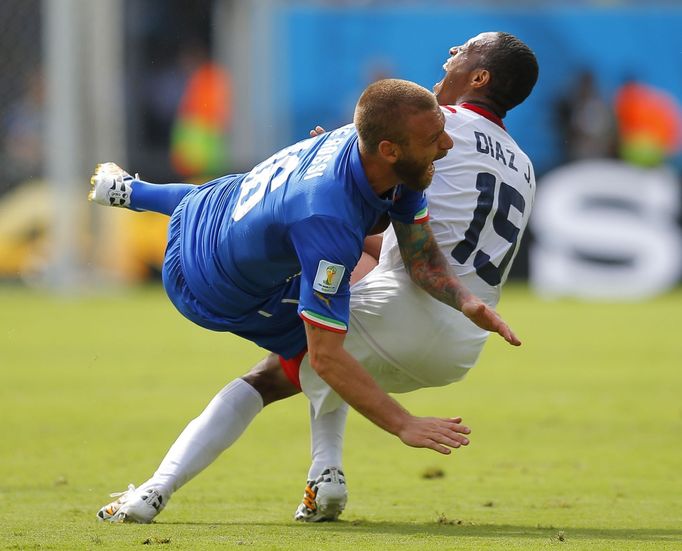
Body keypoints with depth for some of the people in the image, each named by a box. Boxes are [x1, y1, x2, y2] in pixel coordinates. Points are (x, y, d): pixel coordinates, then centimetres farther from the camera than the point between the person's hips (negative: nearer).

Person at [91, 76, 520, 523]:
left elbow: (421, 252, -11)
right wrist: (404, 425, -42)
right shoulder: (326, 221, -46)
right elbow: (325, 357, -42)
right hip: (218, 294, -8)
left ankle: (129, 191, 60)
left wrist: (466, 301, -29)